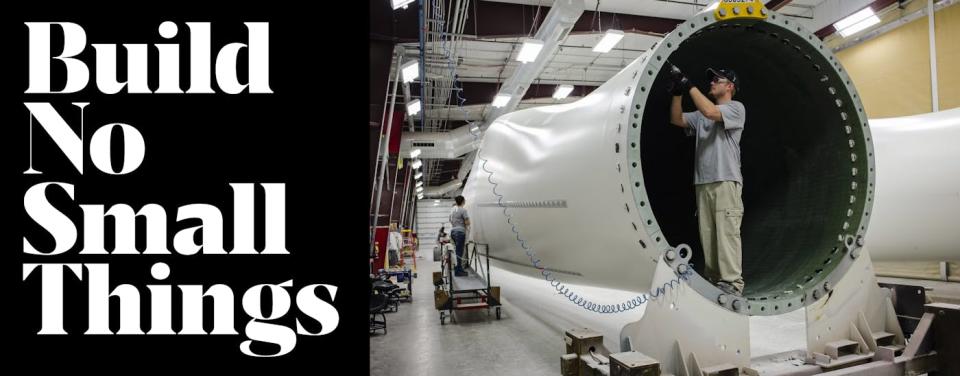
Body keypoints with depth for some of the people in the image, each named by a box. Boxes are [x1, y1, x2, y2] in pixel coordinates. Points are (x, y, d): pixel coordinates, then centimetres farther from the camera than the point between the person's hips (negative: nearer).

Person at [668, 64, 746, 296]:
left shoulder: (736, 108, 1)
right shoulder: (701, 115, 22)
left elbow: (710, 112, -17)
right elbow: (676, 120, 10)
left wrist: (688, 84, -14)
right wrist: (677, 92, -1)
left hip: (726, 181, -7)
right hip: (702, 182, 7)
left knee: (727, 232, -10)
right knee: (707, 233, 8)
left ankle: (732, 283, -8)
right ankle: (713, 278, 15)